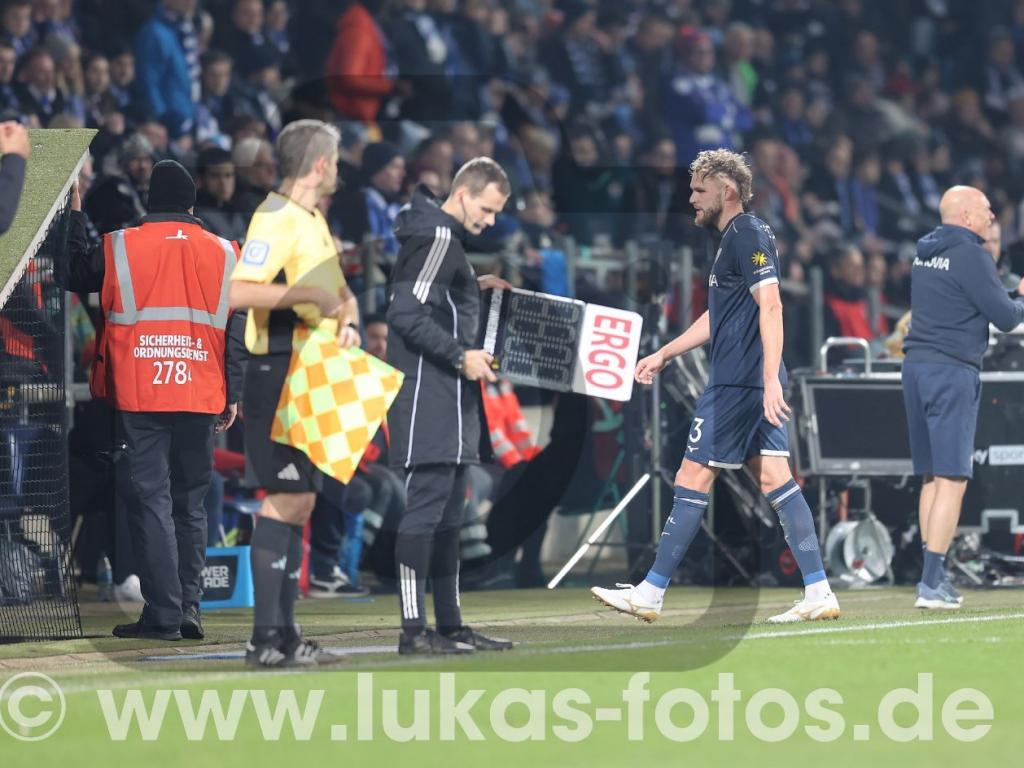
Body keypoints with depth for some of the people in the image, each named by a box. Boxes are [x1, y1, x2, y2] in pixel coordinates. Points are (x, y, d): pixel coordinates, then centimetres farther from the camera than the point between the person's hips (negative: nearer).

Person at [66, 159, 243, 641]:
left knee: (149, 502, -2)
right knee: (190, 505, 12)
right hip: (201, 399, 3)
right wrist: (232, 396, 12)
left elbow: (76, 275, 14)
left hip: (139, 399, -3)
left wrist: (75, 216, 23)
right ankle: (189, 609, 7)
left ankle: (164, 613, -8)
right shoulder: (223, 254, 5)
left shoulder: (120, 248, -2)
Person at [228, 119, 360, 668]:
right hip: (280, 372, -10)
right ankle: (265, 637, -12)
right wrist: (309, 295, -23)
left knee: (299, 503, 10)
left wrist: (347, 321, 4)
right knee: (285, 499, -12)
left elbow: (341, 291, 25)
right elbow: (238, 291, -25)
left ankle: (285, 632, 14)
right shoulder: (276, 218, -13)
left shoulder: (314, 221, 18)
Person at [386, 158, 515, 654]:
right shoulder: (438, 239, -11)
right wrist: (461, 357, -17)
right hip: (429, 396, -11)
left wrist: (475, 289, 15)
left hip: (447, 403, 11)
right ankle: (414, 629, -11)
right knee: (425, 509, -10)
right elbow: (406, 316, -19)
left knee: (447, 515, 11)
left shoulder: (441, 240, 20)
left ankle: (450, 624, 14)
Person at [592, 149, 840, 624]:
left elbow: (770, 306, -21)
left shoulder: (748, 235, -11)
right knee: (774, 480, 5)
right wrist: (662, 356, 31)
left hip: (739, 383, -10)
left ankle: (650, 594, 0)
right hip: (750, 383, 10)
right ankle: (819, 593, 1)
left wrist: (770, 380, -28)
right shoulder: (735, 238, 21)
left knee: (693, 479, -5)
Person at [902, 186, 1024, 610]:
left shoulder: (925, 253, 15)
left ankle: (934, 578, 13)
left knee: (931, 477, 12)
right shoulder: (970, 255, -10)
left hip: (917, 367, 9)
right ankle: (932, 583, -14)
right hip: (952, 371, -9)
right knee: (952, 480, -8)